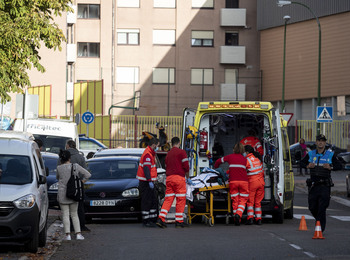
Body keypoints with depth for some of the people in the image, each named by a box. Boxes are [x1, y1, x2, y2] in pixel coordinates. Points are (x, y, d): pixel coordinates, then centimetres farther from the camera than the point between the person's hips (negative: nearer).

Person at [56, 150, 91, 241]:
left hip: (62, 194, -2)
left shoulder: (59, 168, -8)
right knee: (74, 214, 11)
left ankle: (67, 235, -3)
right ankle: (78, 234, 4)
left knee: (65, 215, 3)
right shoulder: (76, 166, -3)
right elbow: (88, 174, 2)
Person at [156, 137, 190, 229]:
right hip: (179, 177, -6)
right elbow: (186, 166, -8)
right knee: (181, 200, 0)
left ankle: (161, 218, -7)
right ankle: (179, 221, -1)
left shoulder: (168, 154, 19)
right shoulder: (181, 152, -1)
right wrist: (188, 177, 3)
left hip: (169, 178, 6)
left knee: (168, 199, 6)